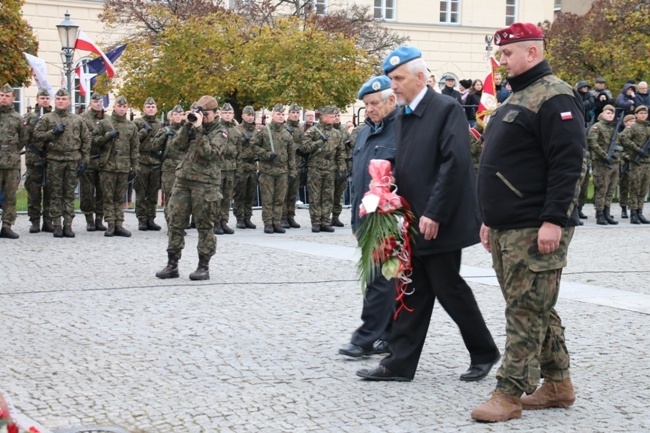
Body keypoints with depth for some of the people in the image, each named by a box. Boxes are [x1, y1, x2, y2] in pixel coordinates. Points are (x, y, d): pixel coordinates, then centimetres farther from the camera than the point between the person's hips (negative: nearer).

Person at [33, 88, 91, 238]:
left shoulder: (78, 120, 10)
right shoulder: (46, 118, 6)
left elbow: (86, 140, 11)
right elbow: (37, 135, 0)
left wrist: (85, 159, 4)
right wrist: (53, 132, -12)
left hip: (73, 161, 1)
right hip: (54, 160, -1)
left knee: (70, 194, 4)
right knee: (55, 194, 1)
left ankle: (68, 225, 8)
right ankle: (57, 225, 5)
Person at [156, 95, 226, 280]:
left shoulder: (219, 132, -1)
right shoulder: (192, 126, 15)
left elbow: (208, 152, -17)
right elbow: (178, 143, 2)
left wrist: (198, 129, -18)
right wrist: (188, 125, -6)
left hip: (205, 184, -5)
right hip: (183, 180, 5)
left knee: (204, 226, 0)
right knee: (176, 223, 3)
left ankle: (203, 266, 6)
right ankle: (172, 265, 9)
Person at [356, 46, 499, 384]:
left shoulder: (447, 109, -12)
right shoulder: (403, 116, 13)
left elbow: (454, 164, -19)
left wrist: (433, 214, -21)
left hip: (439, 222, -8)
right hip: (413, 221, 8)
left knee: (448, 287, 0)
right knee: (414, 291, 9)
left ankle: (484, 352, 17)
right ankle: (400, 362, 11)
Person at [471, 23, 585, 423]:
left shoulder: (554, 98, -12)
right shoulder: (516, 98, 19)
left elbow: (569, 163, -20)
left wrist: (553, 220, -24)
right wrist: (492, 219, 23)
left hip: (536, 231, -10)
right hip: (507, 229, 10)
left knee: (527, 310, -6)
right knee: (536, 310, 14)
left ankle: (509, 395, -4)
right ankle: (557, 385, 22)